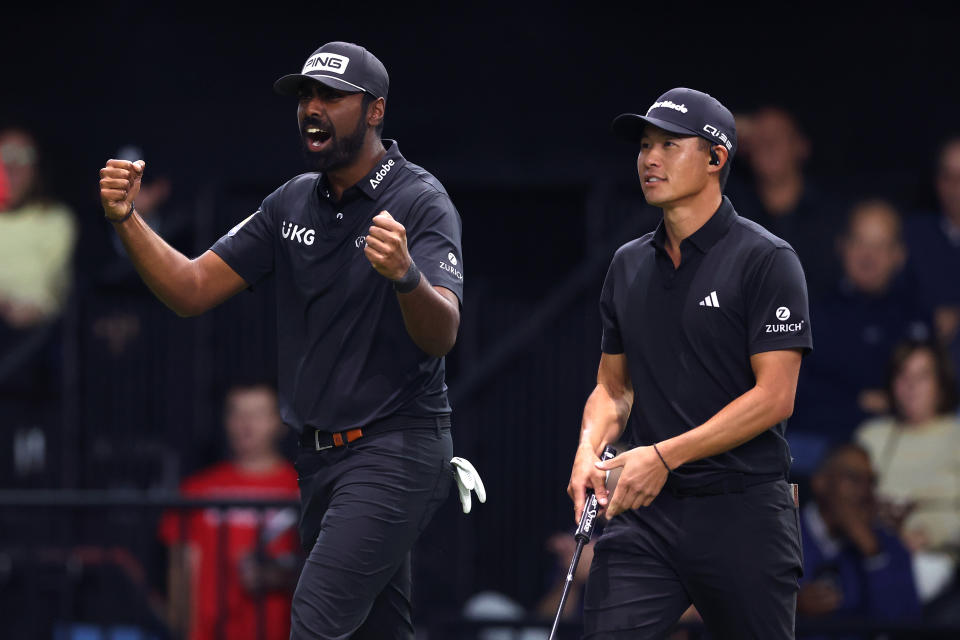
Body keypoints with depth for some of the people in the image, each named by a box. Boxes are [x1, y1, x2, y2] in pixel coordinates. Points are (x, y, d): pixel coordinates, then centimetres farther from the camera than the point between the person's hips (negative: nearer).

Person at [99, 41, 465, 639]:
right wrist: (126, 219, -8)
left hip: (396, 449, -8)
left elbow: (441, 336, -24)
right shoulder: (295, 202, 11)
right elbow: (191, 290, 8)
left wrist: (406, 275, -46)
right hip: (322, 455, 8)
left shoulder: (420, 202, -10)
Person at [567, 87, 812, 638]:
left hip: (743, 514, -5)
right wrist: (589, 451, -2)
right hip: (645, 513, 5)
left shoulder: (765, 259, -6)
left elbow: (774, 396, -12)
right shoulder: (629, 266, 14)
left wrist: (665, 455, -17)